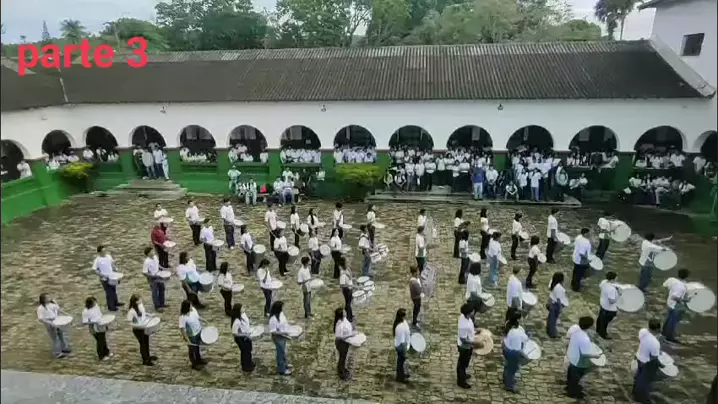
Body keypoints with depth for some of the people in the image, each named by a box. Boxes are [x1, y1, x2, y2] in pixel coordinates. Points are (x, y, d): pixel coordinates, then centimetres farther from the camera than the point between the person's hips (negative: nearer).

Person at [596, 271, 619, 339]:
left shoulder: (603, 282, -13)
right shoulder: (612, 289, -39)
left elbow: (600, 286, 10)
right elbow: (611, 301, -37)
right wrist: (618, 295, -23)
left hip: (602, 304, 8)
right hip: (609, 308, -8)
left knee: (600, 318, 29)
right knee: (605, 321, 16)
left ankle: (598, 330, 52)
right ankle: (603, 334, 39)